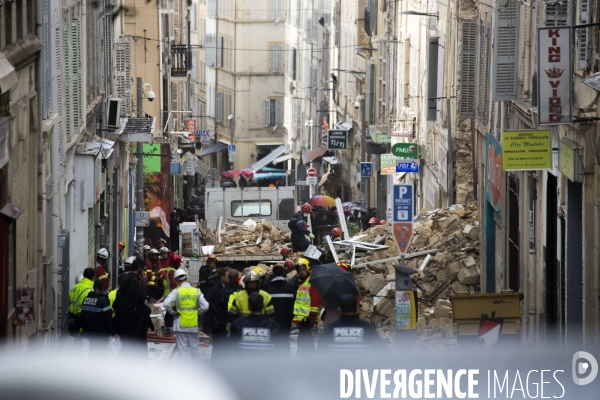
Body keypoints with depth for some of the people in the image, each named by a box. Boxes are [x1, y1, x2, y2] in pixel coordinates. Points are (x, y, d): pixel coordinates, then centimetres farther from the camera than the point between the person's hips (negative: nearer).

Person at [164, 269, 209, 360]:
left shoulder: (176, 292, -9)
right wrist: (197, 312, 8)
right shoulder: (196, 291, -3)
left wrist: (172, 312, -6)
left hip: (180, 325, -2)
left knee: (182, 348, 3)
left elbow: (167, 304, -21)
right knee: (195, 347, 12)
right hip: (193, 325, 2)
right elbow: (205, 306, -8)